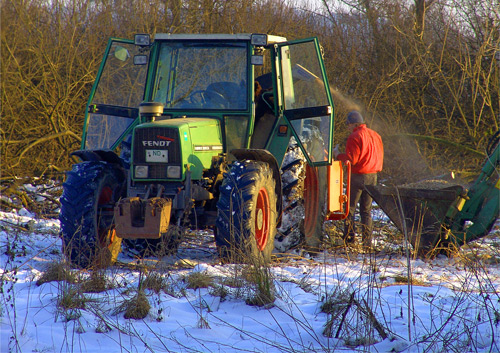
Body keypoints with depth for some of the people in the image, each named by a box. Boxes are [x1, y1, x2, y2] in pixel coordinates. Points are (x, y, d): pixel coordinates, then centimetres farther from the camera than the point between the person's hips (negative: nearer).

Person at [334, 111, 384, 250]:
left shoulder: (355, 137, -11)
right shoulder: (375, 135, 12)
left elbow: (351, 159, -15)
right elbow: (380, 157, 17)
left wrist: (337, 154, -1)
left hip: (358, 176, -7)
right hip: (373, 176, 7)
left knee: (350, 208, 0)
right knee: (366, 210, 11)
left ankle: (348, 240, -6)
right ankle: (367, 242, 7)